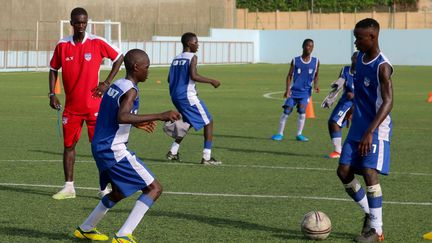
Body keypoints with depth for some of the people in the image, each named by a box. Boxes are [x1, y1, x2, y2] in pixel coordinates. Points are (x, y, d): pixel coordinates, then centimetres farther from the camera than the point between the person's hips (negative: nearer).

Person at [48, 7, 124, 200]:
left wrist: (107, 83, -2)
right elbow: (53, 69, 13)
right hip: (71, 106, 2)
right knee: (69, 145, 5)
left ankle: (104, 188, 5)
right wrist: (52, 94, 2)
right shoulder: (62, 45, 1)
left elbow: (119, 58, 4)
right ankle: (69, 187, 12)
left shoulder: (97, 43, -5)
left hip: (94, 105, -2)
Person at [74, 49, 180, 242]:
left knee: (119, 192, 30)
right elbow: (122, 117, -33)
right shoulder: (130, 91, -16)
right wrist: (159, 116, -34)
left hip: (100, 147, 10)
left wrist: (136, 123, 29)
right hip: (114, 151, -10)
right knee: (154, 188, -8)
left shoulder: (115, 86, 11)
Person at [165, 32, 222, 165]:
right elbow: (193, 76, -24)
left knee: (188, 123, 28)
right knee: (208, 122, 2)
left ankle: (173, 152, 24)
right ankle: (207, 157, -5)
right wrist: (211, 81, -15)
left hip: (175, 96, 8)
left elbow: (170, 79, 14)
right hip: (188, 96, -8)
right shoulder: (192, 57, -10)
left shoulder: (176, 59, 12)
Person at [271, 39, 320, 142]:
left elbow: (316, 75, 15)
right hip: (294, 91, 0)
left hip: (305, 91, 0)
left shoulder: (315, 62, 2)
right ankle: (280, 134, 6)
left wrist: (315, 85, -4)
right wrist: (287, 89, -9)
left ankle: (299, 134, 0)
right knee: (286, 111, -3)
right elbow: (289, 75, 2)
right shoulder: (295, 61, -1)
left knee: (302, 111, -12)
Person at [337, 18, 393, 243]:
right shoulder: (359, 59, 8)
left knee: (369, 173, -15)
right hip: (358, 126, 8)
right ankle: (369, 213, 19)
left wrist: (370, 132, -30)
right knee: (344, 172, 2)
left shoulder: (382, 66, -18)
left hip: (376, 129, -8)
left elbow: (388, 102, -24)